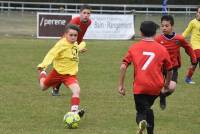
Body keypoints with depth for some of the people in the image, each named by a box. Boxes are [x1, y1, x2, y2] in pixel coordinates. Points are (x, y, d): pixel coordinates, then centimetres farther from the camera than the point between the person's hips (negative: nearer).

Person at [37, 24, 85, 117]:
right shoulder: (61, 44, -24)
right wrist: (43, 65, -44)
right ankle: (42, 73, 55)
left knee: (76, 90, -24)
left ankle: (74, 111, -24)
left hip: (70, 74, 3)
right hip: (58, 72, -3)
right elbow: (51, 54, -33)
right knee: (43, 87, 21)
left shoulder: (75, 44, -2)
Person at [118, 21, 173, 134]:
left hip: (139, 87, -1)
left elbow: (123, 66, -4)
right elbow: (169, 70, 12)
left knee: (141, 111, 7)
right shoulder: (162, 49, 4)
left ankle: (141, 121, -26)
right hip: (156, 86, 1)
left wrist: (121, 85, 3)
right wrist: (167, 84, 30)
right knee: (148, 108, 25)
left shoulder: (134, 47, 4)